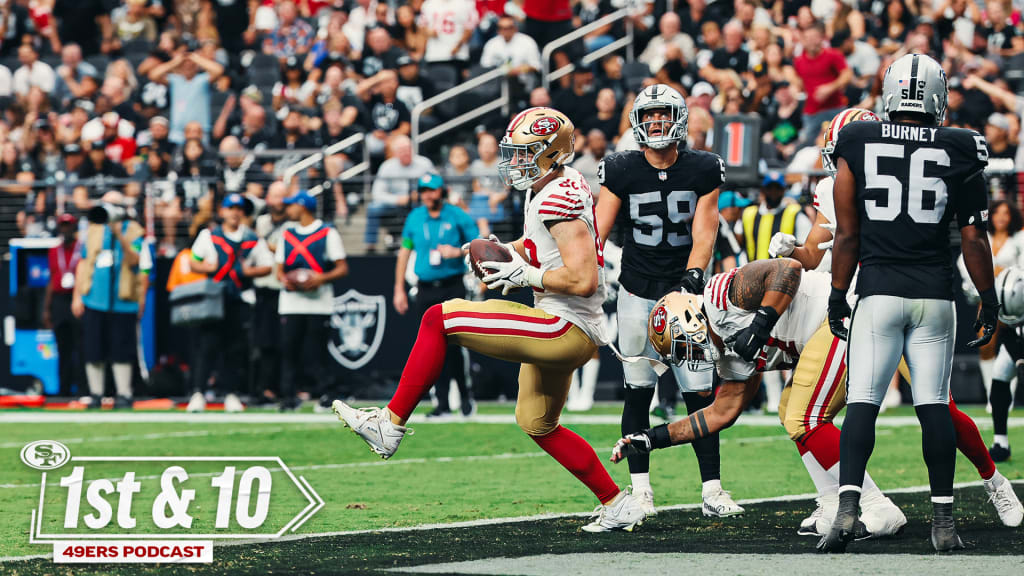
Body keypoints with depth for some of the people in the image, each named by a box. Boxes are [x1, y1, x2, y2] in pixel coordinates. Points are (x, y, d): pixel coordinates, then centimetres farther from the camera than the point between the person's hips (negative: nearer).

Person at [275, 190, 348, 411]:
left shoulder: (328, 233, 5)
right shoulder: (287, 234, 19)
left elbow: (342, 268, 2)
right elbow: (280, 269, 18)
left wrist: (321, 278, -17)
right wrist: (284, 279, -6)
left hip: (319, 302, -4)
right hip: (291, 302, 4)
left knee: (314, 352, -8)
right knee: (289, 350, -3)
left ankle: (326, 393, 2)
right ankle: (288, 397, 1)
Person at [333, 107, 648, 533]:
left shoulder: (561, 199, -19)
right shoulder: (546, 188, 12)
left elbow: (583, 280, -26)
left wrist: (524, 274, -17)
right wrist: (506, 251, 12)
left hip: (567, 329, -11)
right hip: (559, 329, 11)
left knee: (439, 318, -11)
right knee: (537, 425, 25)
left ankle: (391, 424, -5)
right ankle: (617, 505, 28)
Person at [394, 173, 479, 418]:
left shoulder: (457, 216, -1)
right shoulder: (415, 218, 9)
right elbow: (404, 252, 15)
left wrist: (458, 252, -16)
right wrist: (399, 289, 12)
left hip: (453, 288, -3)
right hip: (426, 290, 3)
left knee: (451, 344, -13)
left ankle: (465, 394, 5)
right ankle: (443, 404, 5)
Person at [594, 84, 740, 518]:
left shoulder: (702, 170, -2)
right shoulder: (621, 171, -3)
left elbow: (703, 233, -6)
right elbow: (597, 232, -5)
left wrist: (691, 279, -21)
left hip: (683, 291, 0)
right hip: (637, 292, 0)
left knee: (699, 393, -3)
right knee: (639, 392, 2)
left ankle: (712, 489, 2)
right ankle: (640, 489, 9)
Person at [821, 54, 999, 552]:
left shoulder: (857, 145, 0)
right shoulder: (959, 152, 0)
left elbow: (847, 234, 2)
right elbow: (973, 239, 2)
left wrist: (837, 294, 11)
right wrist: (988, 299, 12)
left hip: (878, 293, -1)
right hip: (935, 296, 1)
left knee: (862, 402, -2)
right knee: (933, 404, 5)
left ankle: (847, 506, -18)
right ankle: (943, 519, 5)